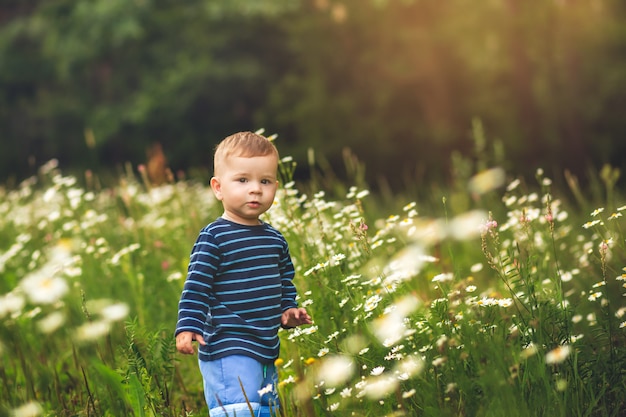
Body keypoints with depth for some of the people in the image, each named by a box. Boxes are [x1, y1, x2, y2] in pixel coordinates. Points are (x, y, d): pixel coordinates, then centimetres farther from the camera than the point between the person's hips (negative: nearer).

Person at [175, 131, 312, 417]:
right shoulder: (214, 238, -10)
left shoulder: (275, 239, 12)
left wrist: (288, 311, 7)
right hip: (226, 350, -8)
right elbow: (196, 286, -14)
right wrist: (188, 326, -23)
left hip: (266, 348, 8)